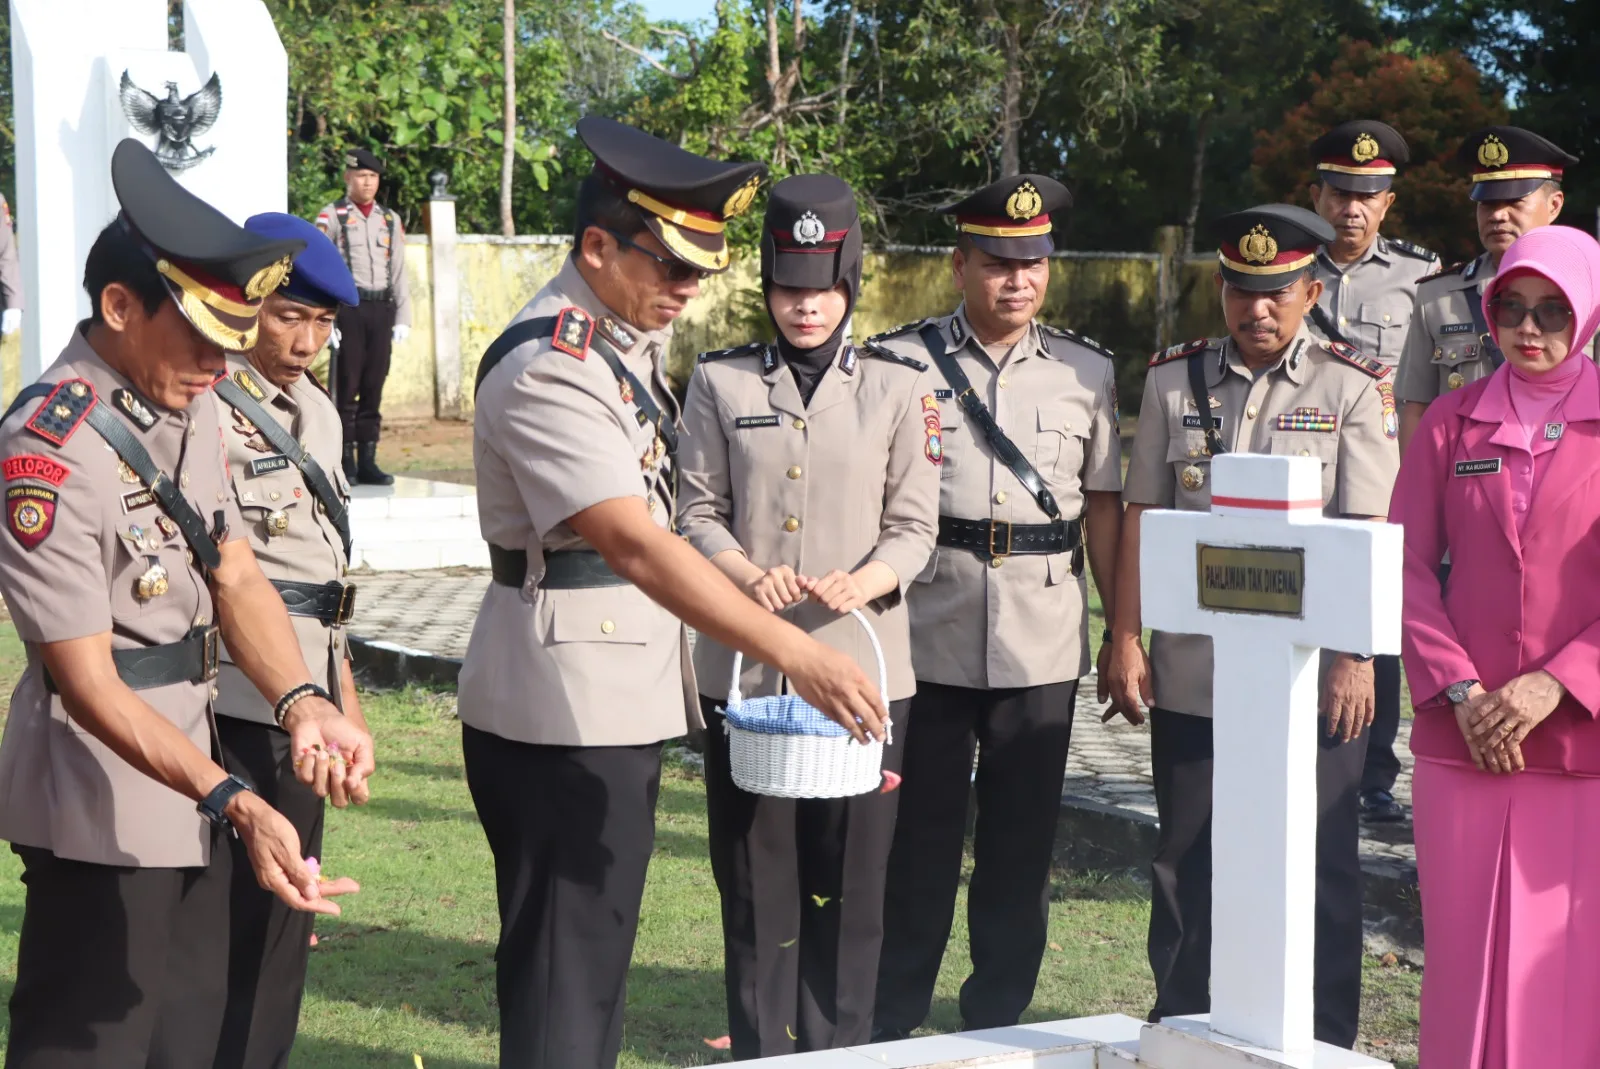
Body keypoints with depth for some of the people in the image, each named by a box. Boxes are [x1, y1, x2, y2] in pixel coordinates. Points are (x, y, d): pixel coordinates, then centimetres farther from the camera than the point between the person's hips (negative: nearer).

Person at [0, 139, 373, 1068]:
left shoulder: (192, 408, 4)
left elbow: (236, 578, 3)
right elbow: (88, 684, -25)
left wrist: (304, 703, -16)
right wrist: (238, 804, -33)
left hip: (190, 765, 9)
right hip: (103, 799, -9)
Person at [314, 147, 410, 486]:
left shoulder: (391, 220, 15)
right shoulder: (331, 216, 2)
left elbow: (399, 271, 15)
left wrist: (402, 318, 7)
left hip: (382, 309, 4)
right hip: (348, 308, -4)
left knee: (374, 386, 5)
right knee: (346, 386, -2)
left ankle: (368, 461, 10)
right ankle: (346, 462, 3)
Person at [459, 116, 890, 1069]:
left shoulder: (636, 335, 9)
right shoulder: (549, 371, -20)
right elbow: (637, 546, -32)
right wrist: (798, 655, -36)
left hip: (622, 698, 10)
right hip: (562, 708, -9)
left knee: (598, 951, 19)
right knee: (566, 969, -3)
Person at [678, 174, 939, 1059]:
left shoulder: (898, 387, 5)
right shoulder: (720, 382, 7)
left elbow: (914, 525, 2)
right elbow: (698, 511, 3)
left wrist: (862, 584, -19)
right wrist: (753, 578, -17)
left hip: (863, 668, 0)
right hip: (744, 666, 0)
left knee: (851, 878, 4)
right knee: (755, 877, 6)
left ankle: (840, 1052, 16)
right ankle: (760, 1052, 17)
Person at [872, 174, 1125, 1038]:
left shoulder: (1088, 373, 8)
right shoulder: (900, 362, 0)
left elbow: (1103, 505, 10)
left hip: (1044, 646, 2)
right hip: (928, 640, -2)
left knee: (1021, 845, 9)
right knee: (918, 839, 7)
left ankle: (997, 1024, 22)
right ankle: (888, 1029, 20)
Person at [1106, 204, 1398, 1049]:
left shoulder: (1354, 390, -2)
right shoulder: (1173, 380, 6)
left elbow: (1366, 533, -7)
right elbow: (1142, 513, 7)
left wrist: (1356, 656, -14)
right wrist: (1126, 637, 2)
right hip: (1190, 672, 3)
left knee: (1317, 869, 6)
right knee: (1186, 862, 13)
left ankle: (1322, 1044, 20)